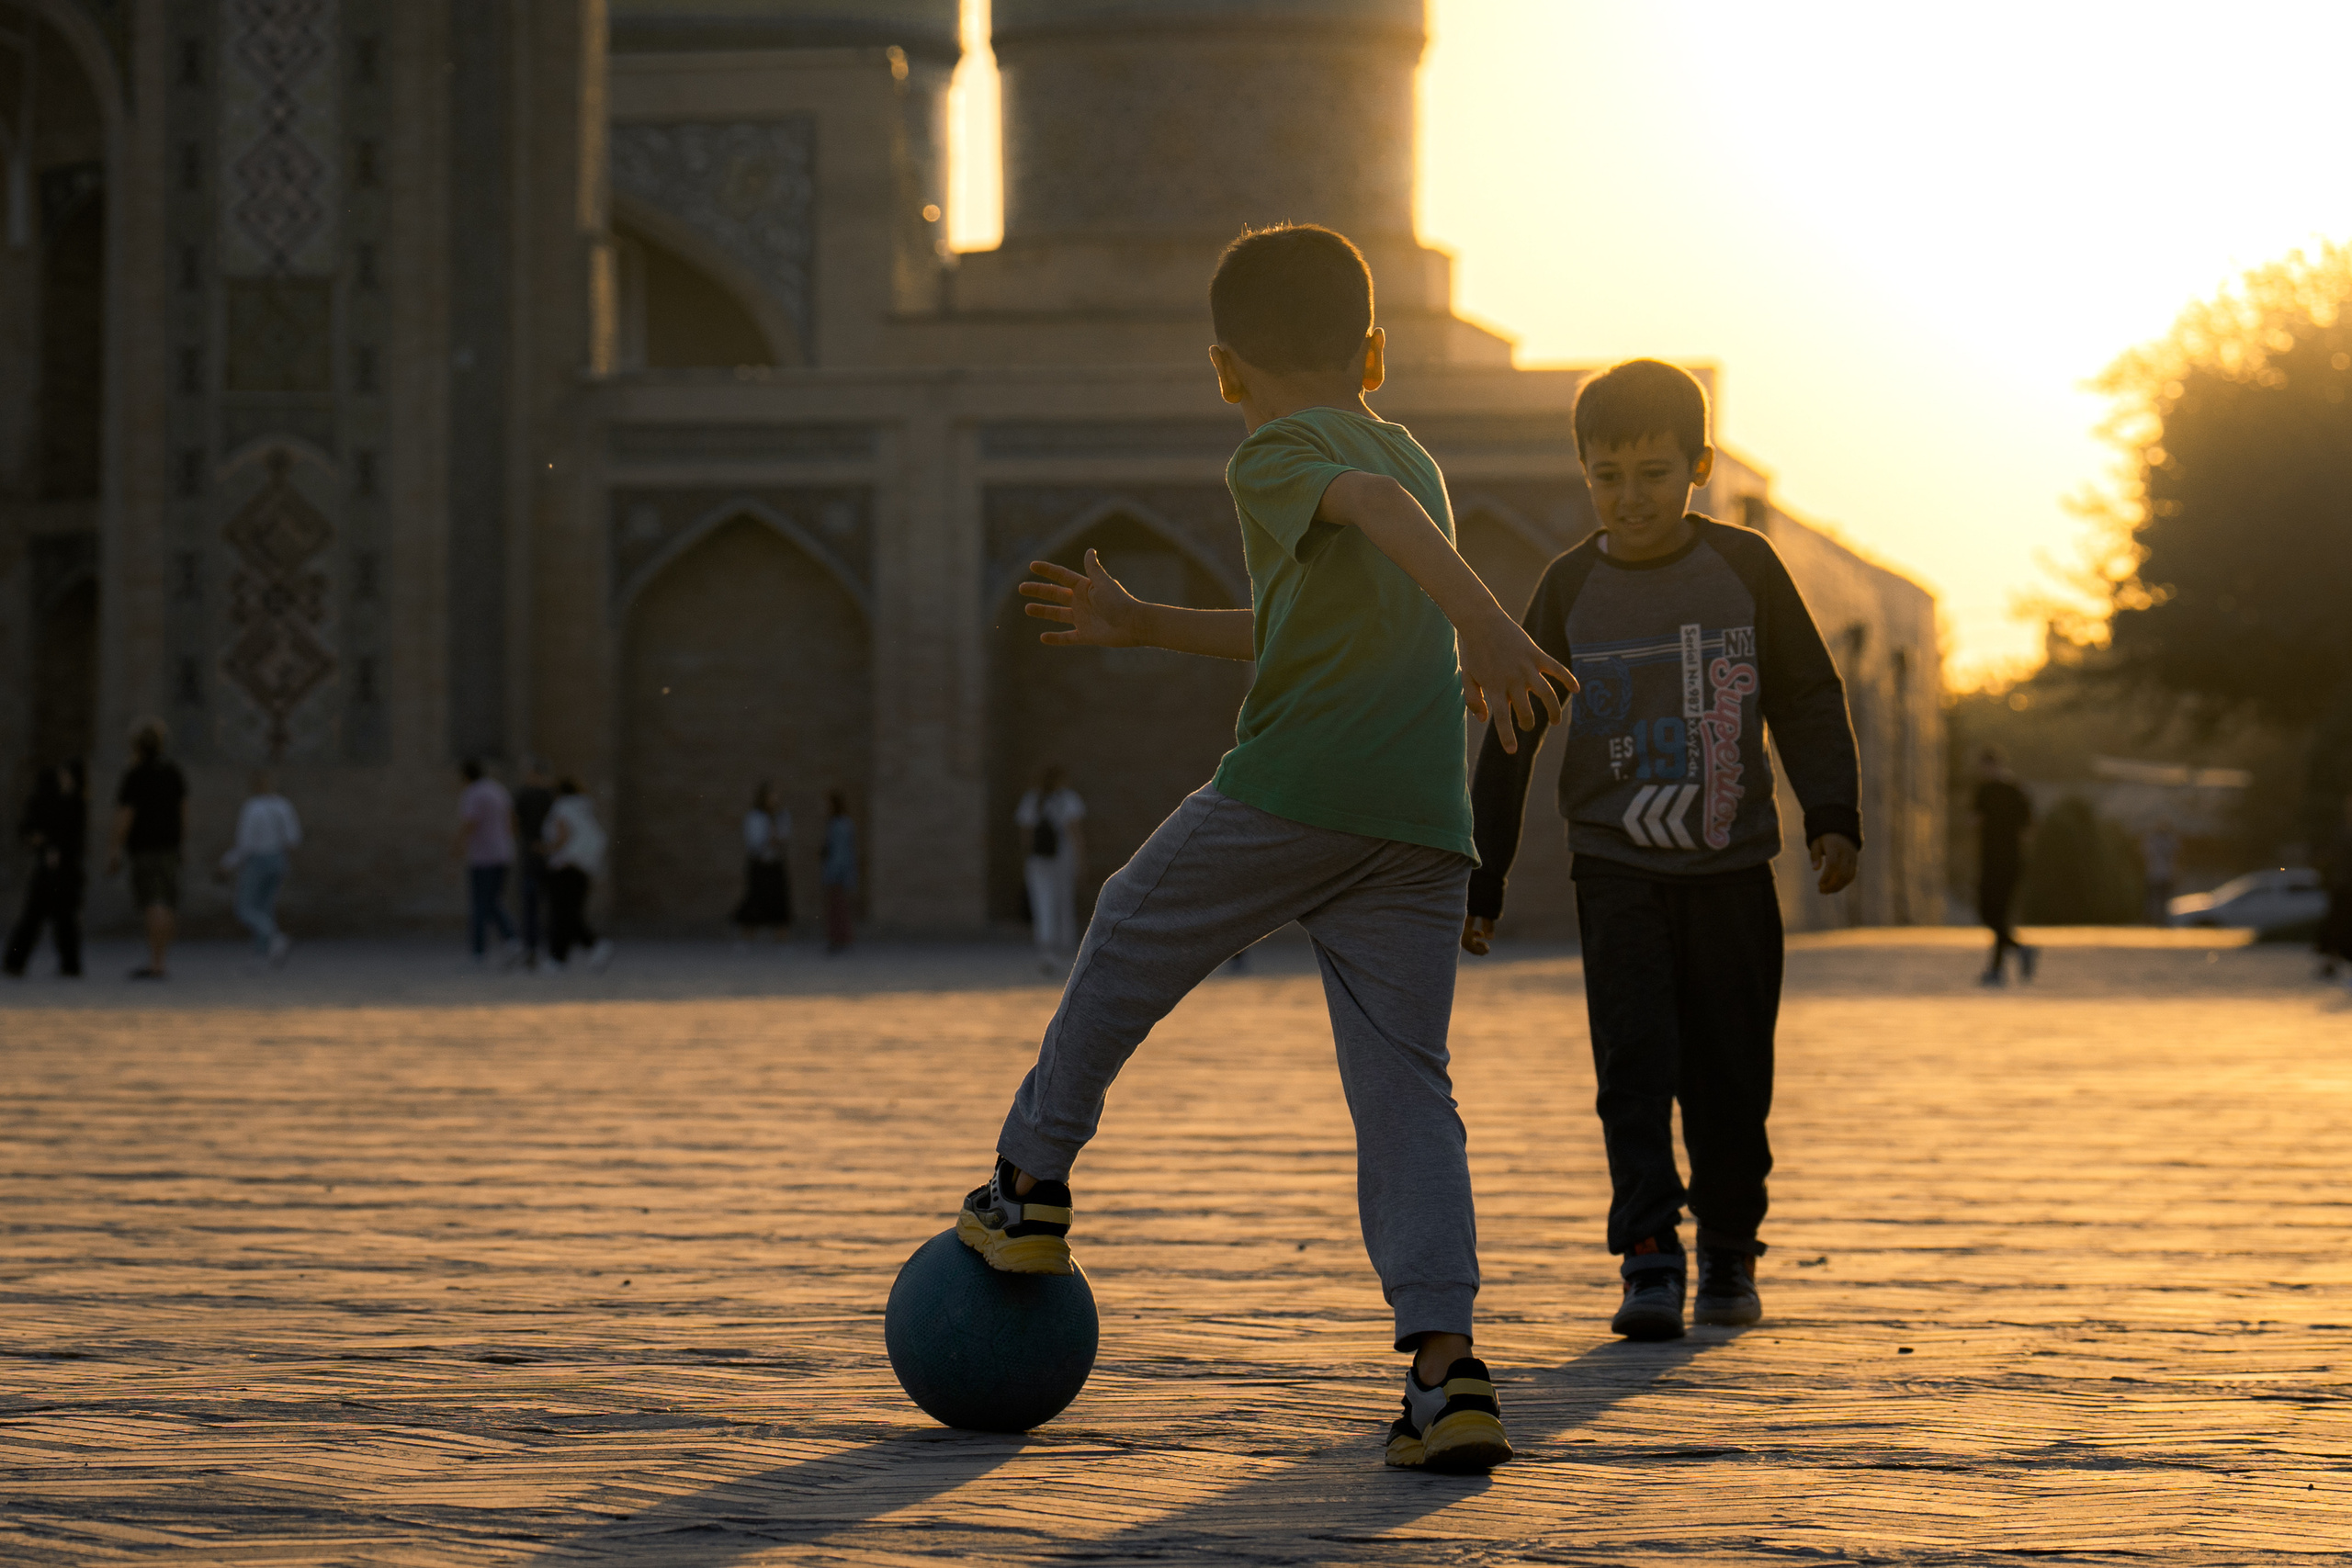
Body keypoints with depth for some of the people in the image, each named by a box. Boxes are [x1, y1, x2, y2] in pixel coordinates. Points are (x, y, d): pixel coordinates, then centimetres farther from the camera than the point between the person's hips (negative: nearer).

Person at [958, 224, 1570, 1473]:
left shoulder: (1275, 455, 2)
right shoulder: (1413, 456, 27)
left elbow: (1381, 509, -21)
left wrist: (1489, 628, -36)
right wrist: (1145, 627, 42)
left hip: (1290, 791, -6)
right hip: (1424, 824, 6)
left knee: (1126, 942, 19)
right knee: (1405, 1090, 2)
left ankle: (1031, 1189, 32)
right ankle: (1444, 1363, -11)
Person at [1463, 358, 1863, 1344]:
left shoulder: (1744, 569, 0)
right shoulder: (1570, 588, 1)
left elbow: (1808, 698, 6)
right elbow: (1512, 739, 7)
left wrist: (1832, 816, -7)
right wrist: (1480, 880, 7)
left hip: (1733, 865, 0)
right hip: (1617, 865, 0)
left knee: (1731, 1073, 4)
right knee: (1633, 1064, -12)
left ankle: (1730, 1249, 21)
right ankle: (1649, 1260, -10)